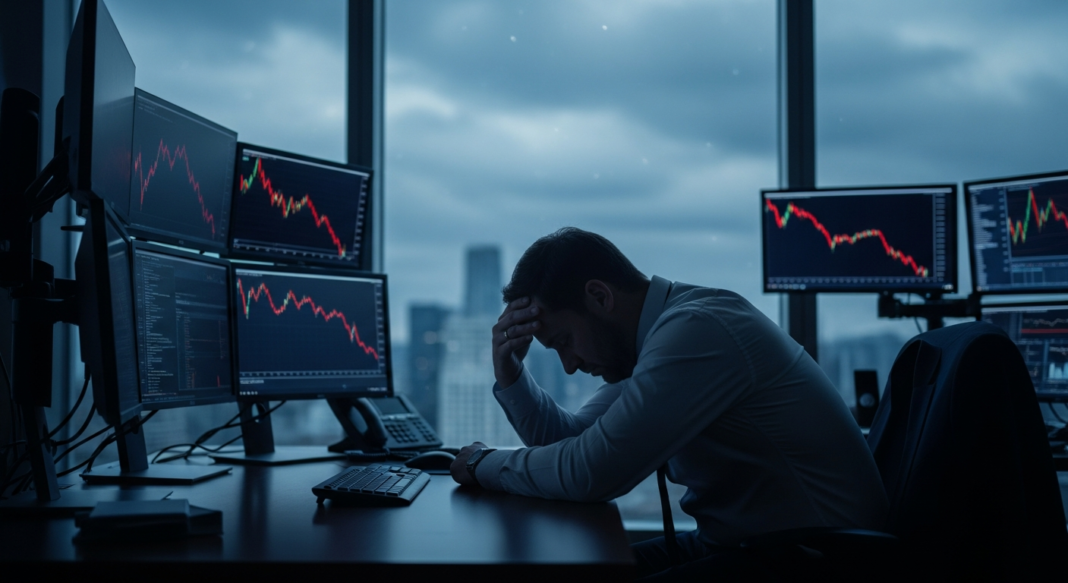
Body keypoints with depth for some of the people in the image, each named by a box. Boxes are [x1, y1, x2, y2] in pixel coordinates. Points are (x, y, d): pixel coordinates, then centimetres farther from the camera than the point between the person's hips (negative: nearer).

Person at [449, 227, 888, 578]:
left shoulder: (695, 330, -22)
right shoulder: (659, 330, 7)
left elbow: (589, 473, -25)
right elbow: (571, 439, 14)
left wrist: (484, 464, -9)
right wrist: (508, 372, 0)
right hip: (735, 543, 9)